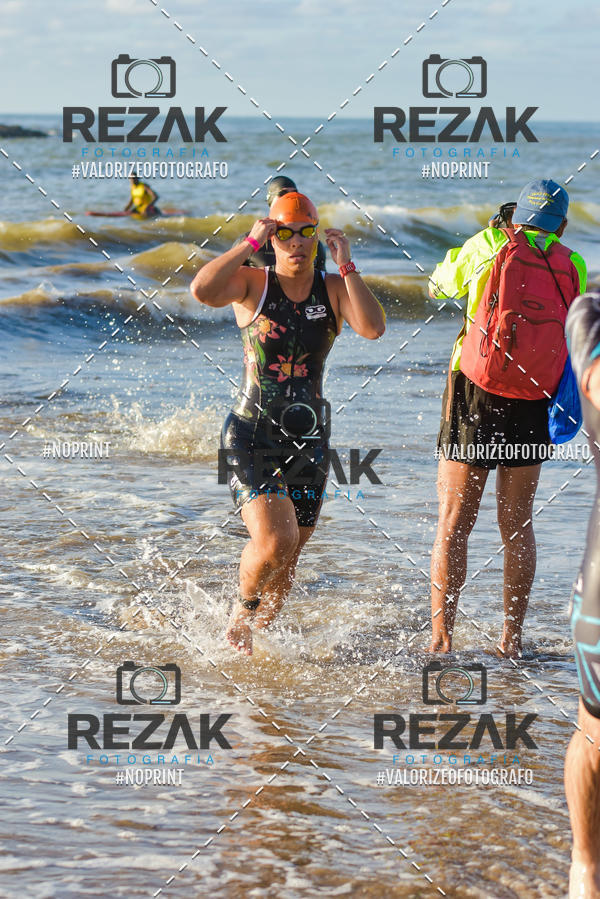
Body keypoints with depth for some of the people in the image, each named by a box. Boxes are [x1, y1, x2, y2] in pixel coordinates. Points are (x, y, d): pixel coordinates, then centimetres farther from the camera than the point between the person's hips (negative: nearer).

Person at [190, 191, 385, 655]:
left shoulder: (334, 289, 1)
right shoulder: (252, 283, -5)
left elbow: (373, 327, -18)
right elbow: (202, 290, -27)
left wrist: (345, 265, -17)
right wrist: (250, 243, -22)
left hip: (308, 441, 4)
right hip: (251, 435, -4)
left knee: (286, 564, 9)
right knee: (274, 540, -23)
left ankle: (250, 635, 33)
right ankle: (243, 606, 8)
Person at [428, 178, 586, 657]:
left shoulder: (489, 246, -3)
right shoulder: (573, 267, 3)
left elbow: (441, 283, 13)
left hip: (475, 400, -2)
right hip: (533, 405, 2)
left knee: (454, 524, 4)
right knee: (517, 524, 14)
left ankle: (441, 639, 0)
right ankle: (512, 639, 13)